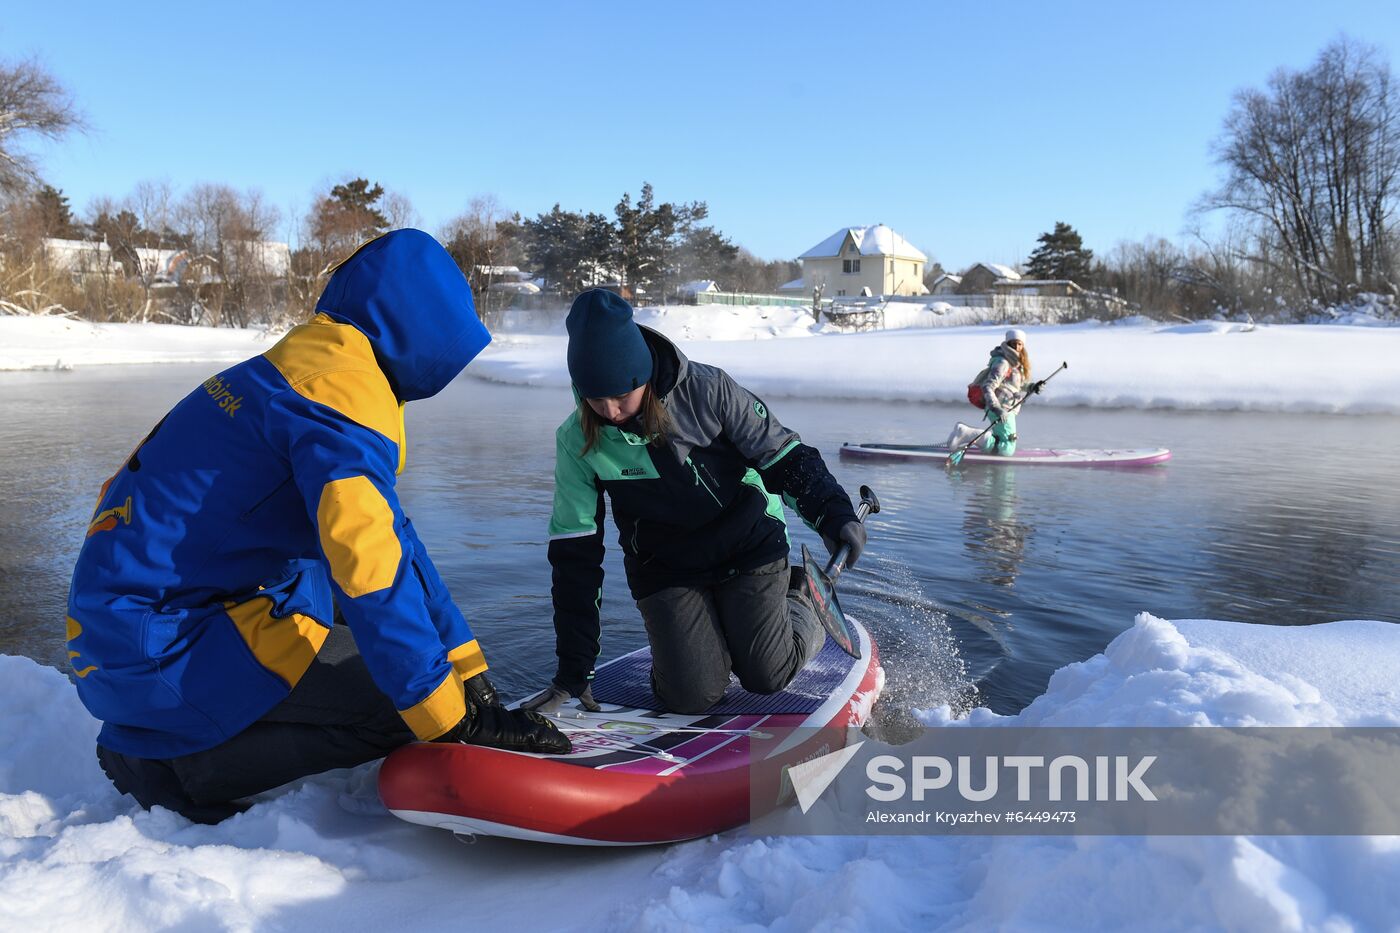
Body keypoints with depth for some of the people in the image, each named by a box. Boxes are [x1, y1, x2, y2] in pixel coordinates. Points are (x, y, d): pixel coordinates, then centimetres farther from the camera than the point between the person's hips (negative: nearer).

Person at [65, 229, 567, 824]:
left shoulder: (299, 366, 12)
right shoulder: (345, 393, -17)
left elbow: (386, 537, 11)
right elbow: (374, 564, -27)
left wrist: (465, 664, 10)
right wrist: (461, 719, -20)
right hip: (161, 643, -10)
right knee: (402, 701, -11)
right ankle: (173, 763, -4)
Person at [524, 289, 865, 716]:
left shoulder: (707, 390, -21)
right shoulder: (576, 441, -14)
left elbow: (785, 457, -9)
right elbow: (575, 558, -10)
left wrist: (833, 513, -25)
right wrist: (573, 671, -10)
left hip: (749, 546, -1)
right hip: (665, 568, 1)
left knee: (767, 676, -6)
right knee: (692, 695, -12)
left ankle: (800, 602, 26)